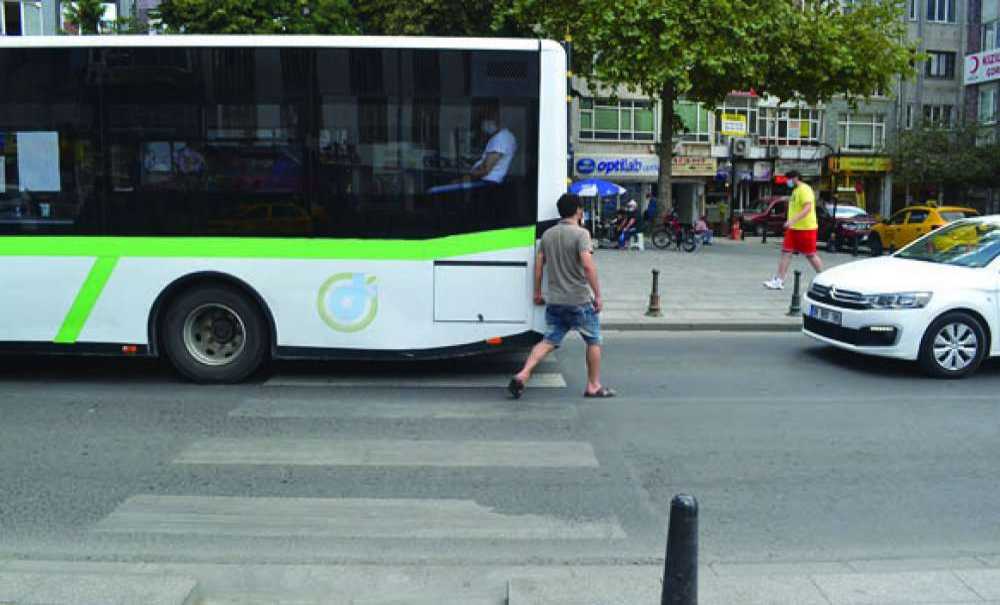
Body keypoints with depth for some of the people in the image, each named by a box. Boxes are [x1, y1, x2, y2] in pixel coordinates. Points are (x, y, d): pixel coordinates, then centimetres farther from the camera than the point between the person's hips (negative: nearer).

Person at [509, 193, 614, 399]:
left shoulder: (548, 234, 8)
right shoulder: (580, 234, -12)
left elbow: (538, 265, 10)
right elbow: (588, 266, -22)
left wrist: (537, 293, 18)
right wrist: (597, 295, -16)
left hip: (554, 301, 6)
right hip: (580, 301, -5)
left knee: (549, 341, 8)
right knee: (593, 341, 12)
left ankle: (522, 375, -8)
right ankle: (593, 386, 19)